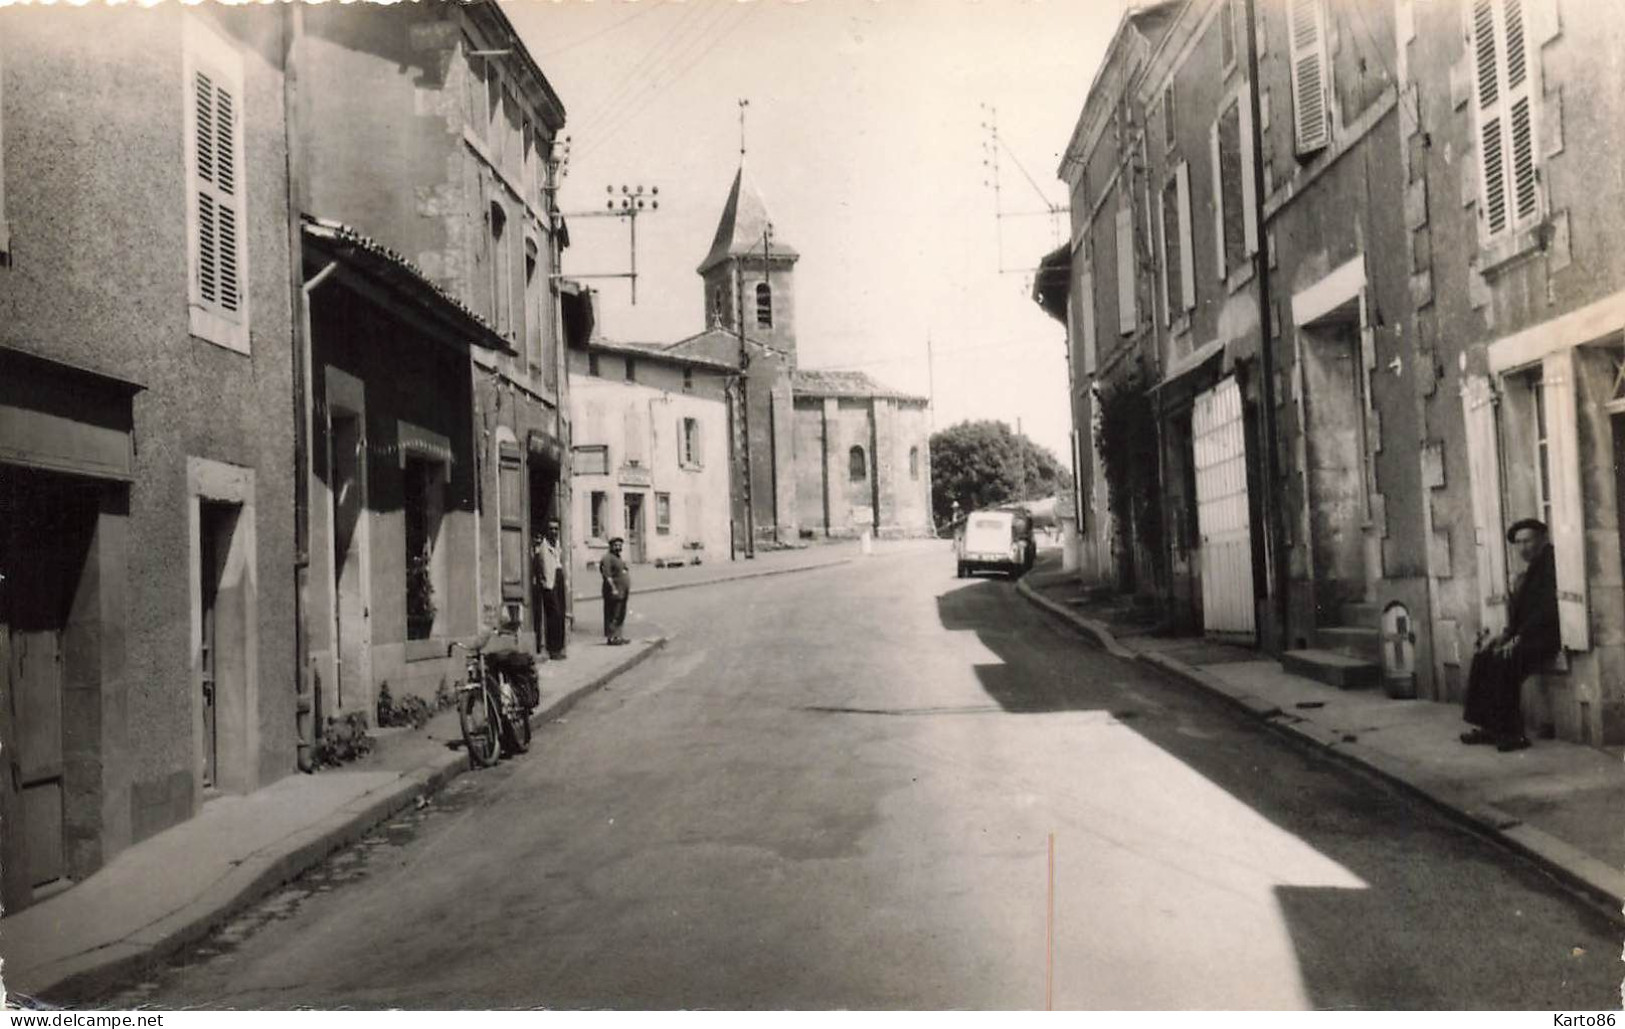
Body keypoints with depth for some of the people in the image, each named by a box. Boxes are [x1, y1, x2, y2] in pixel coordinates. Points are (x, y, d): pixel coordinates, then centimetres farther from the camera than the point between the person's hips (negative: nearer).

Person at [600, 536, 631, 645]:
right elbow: (607, 575, -19)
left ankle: (618, 636, 18)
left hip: (623, 591, 10)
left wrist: (629, 587, 19)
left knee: (621, 616, 12)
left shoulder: (621, 558, 20)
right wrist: (614, 589, -25)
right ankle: (610, 637, -8)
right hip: (614, 592, -10)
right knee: (612, 616, -9)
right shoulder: (607, 558, -10)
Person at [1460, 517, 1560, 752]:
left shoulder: (1550, 564, -10)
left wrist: (1518, 638, -20)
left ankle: (1513, 732, -23)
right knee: (1482, 657, -6)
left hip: (1546, 636, -9)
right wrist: (1506, 635, 2)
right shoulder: (1527, 573, 19)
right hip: (1524, 636, 9)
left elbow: (1547, 609, -18)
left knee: (1504, 661, -28)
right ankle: (1485, 726, -8)